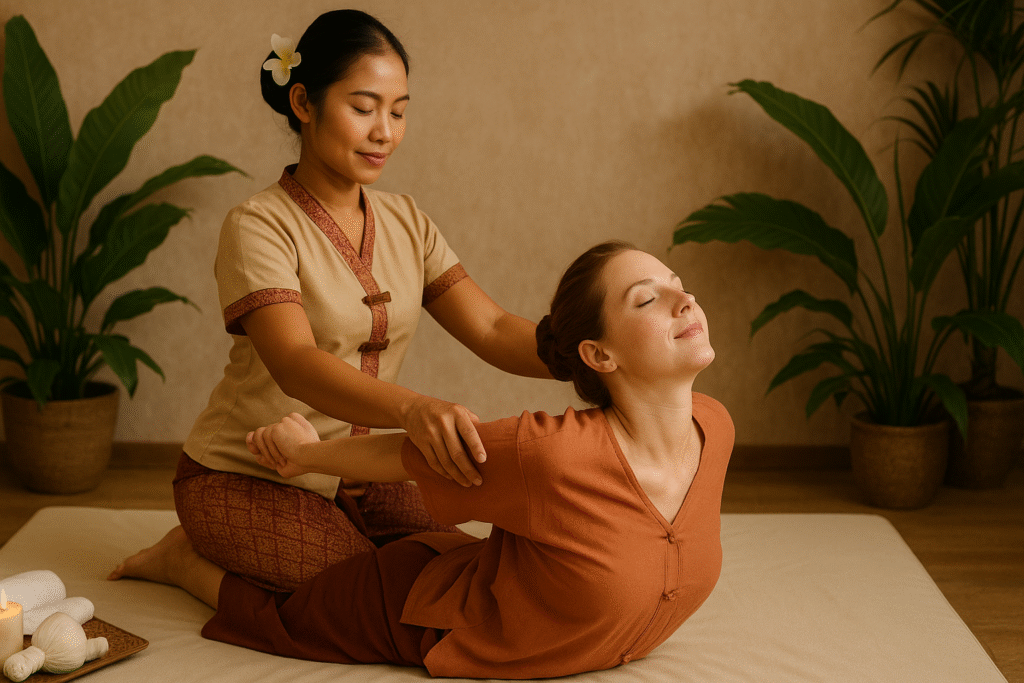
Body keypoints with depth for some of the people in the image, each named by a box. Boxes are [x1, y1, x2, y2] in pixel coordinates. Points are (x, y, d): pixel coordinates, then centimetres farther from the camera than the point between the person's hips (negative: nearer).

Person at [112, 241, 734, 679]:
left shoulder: (715, 428, -20)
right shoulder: (552, 452, -39)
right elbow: (413, 453, -22)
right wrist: (308, 454, -4)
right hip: (434, 620, -5)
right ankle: (185, 559, 43)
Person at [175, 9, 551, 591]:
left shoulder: (405, 222, 5)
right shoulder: (259, 227, -17)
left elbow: (493, 330, -7)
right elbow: (295, 365, -33)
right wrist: (412, 408, -53)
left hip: (357, 478, 7)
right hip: (246, 479, -7)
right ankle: (201, 565, 3)